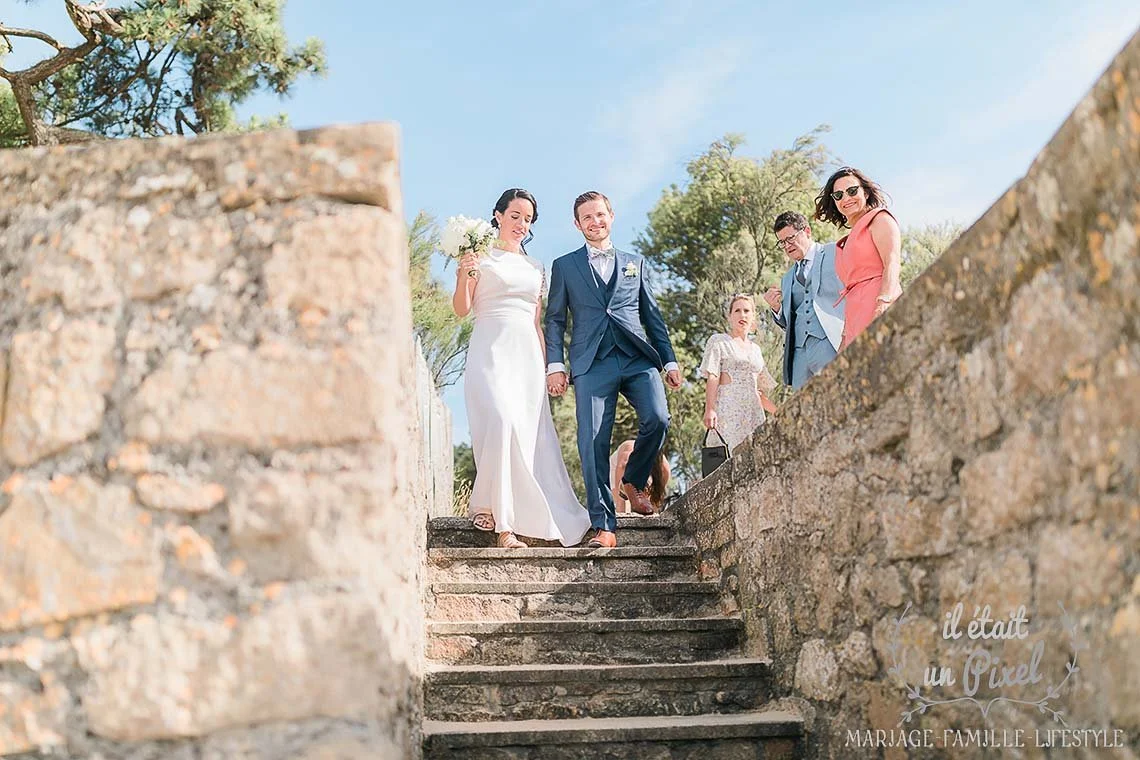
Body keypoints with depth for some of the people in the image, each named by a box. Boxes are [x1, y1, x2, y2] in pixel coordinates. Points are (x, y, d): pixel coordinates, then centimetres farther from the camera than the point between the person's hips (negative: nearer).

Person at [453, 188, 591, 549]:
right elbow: (461, 309, 0)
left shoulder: (535, 267, 22)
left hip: (528, 355, 5)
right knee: (502, 422, -23)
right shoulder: (481, 257, 8)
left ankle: (518, 517, 3)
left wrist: (546, 365, 13)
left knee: (532, 434, -6)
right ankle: (503, 525, -14)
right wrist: (463, 275, -17)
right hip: (491, 352, -5)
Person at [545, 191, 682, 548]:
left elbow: (652, 315, 20)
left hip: (638, 358, 2)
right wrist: (555, 364, -1)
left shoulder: (635, 263, 22)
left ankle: (633, 481, 8)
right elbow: (555, 319, 11)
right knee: (593, 441, -11)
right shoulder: (564, 266, 17)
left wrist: (669, 360, 12)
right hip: (592, 362, -1)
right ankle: (604, 526, -6)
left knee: (657, 418, -20)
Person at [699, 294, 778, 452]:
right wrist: (709, 409, -18)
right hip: (728, 408, -5)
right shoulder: (719, 341, 7)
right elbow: (711, 377, -5)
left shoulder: (755, 349, 23)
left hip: (754, 411, 5)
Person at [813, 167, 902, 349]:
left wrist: (883, 305, -24)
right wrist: (845, 339, 19)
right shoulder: (848, 240, 30)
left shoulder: (879, 219, 8)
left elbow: (893, 265, -8)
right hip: (856, 324, 7)